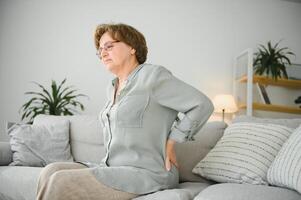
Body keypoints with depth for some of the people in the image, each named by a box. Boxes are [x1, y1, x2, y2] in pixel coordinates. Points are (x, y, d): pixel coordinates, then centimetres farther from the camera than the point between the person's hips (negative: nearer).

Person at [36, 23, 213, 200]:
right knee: (51, 171, -8)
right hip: (113, 167, 8)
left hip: (146, 173, -8)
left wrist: (170, 143, -8)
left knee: (61, 183, -19)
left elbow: (202, 105, -12)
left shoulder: (152, 75, -9)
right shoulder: (113, 88, 17)